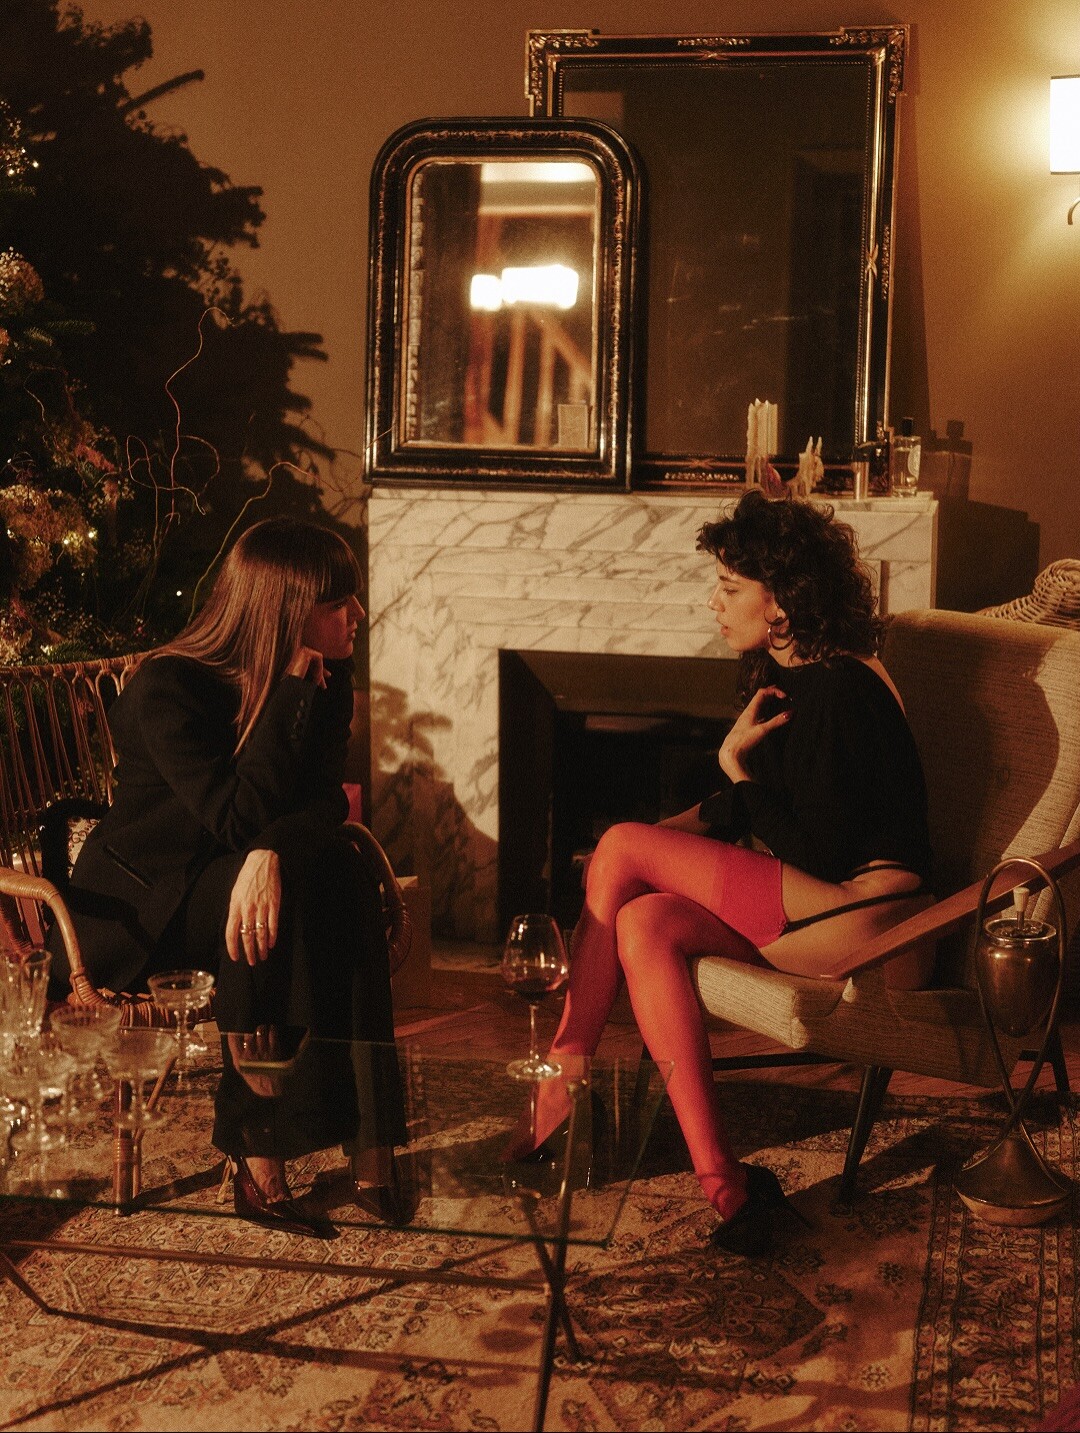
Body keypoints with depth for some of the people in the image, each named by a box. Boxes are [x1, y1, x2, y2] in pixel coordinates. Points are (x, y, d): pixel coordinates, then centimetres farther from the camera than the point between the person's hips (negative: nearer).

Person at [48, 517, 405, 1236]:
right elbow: (237, 818, -30)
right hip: (130, 903, -5)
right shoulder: (166, 688, -22)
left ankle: (369, 1132, -26)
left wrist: (272, 852, -36)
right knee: (277, 900, -35)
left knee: (345, 878, -27)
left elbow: (324, 799, -13)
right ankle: (258, 1153, -26)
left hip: (229, 880, 5)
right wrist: (290, 691, -30)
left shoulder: (326, 680, -3)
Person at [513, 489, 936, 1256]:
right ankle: (723, 1184, -13)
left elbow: (821, 852, -20)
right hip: (814, 902, 10)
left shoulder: (839, 691, -17)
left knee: (622, 850, -14)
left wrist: (737, 767, -11)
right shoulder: (786, 675, 13)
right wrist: (673, 834, 7)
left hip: (867, 915, -10)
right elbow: (750, 807, 22)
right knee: (647, 924, -11)